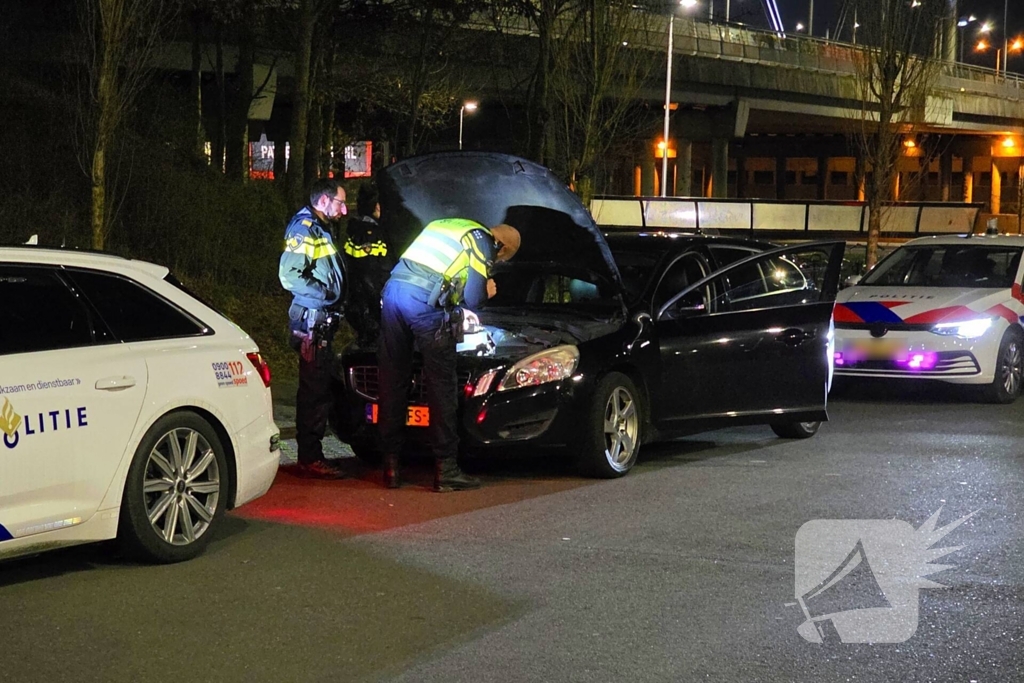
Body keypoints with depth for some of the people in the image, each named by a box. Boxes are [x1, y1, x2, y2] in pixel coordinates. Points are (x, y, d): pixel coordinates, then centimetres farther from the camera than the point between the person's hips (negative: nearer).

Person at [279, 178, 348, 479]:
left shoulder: (319, 229, 20)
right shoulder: (303, 228, -12)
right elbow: (289, 274, -21)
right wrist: (325, 293, -18)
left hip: (321, 321, 10)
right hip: (311, 320, -10)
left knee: (318, 389, 13)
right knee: (314, 390, -10)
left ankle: (311, 454, 20)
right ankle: (311, 458, -8)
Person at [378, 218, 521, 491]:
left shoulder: (444, 225, 30)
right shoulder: (482, 242, 6)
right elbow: (472, 298, -1)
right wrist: (487, 292, 20)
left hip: (392, 289, 7)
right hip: (426, 302, -7)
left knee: (393, 382, 10)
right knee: (441, 386, 0)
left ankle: (391, 466, 12)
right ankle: (445, 471, 1)